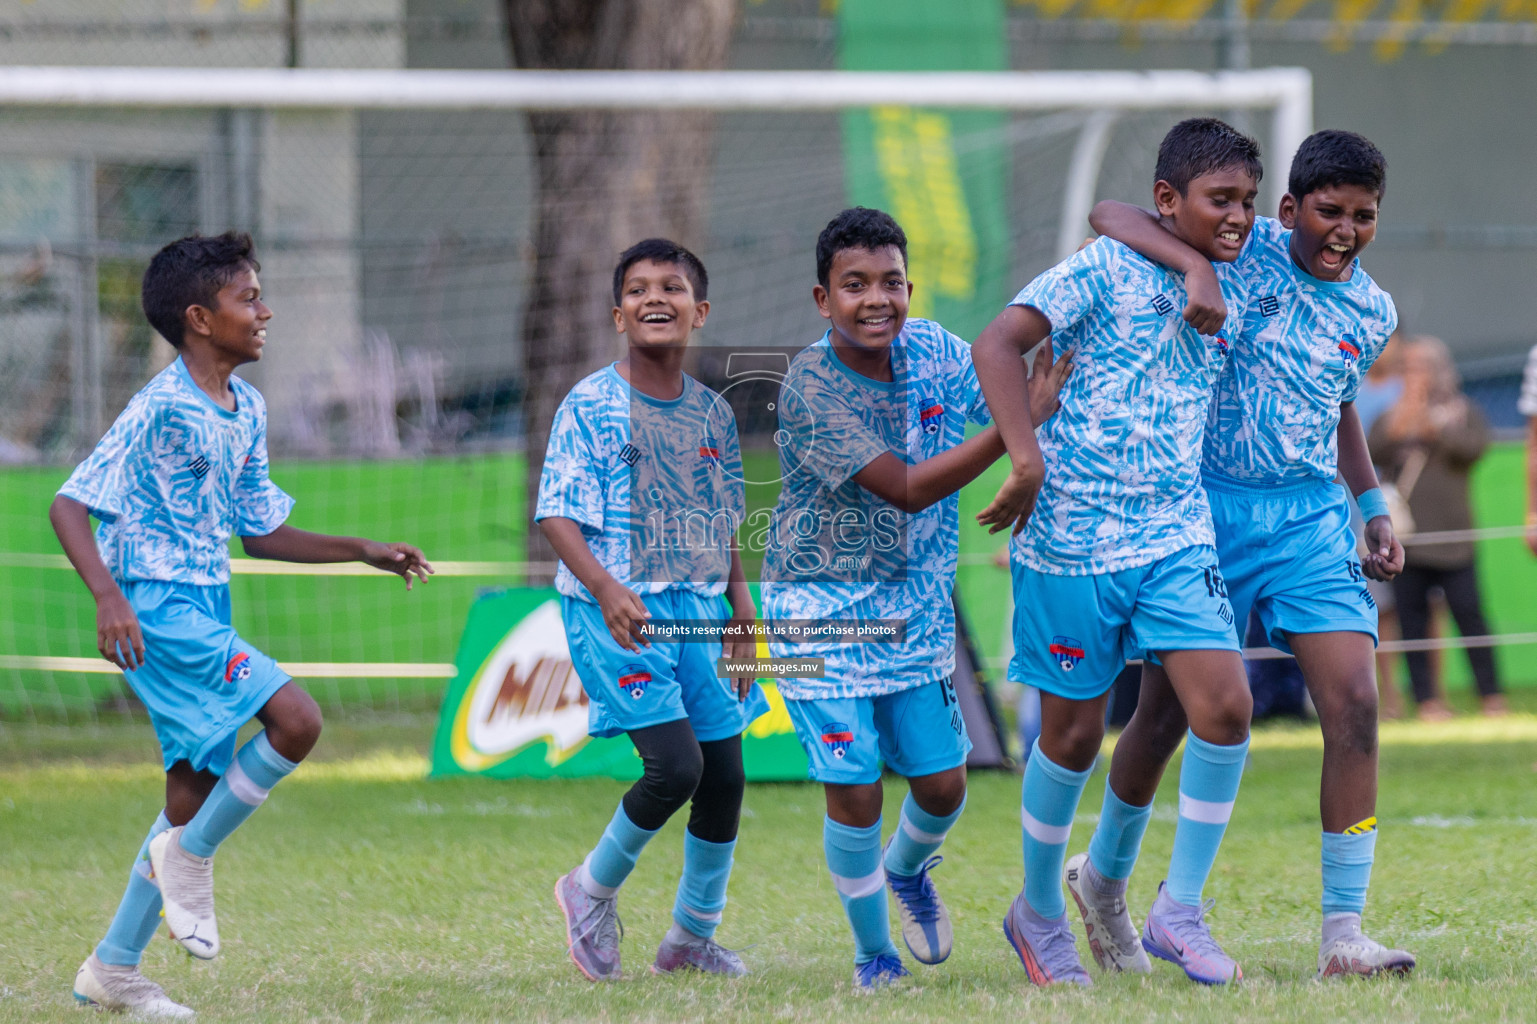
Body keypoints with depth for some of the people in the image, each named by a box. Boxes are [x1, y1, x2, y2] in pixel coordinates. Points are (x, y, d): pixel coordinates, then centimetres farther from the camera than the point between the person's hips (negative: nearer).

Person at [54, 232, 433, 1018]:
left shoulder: (245, 411, 11)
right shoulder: (161, 410, -15)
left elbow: (260, 533, 20)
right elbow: (69, 506, -16)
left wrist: (367, 553, 13)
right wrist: (108, 597, -29)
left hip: (206, 611, 9)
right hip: (156, 609, -9)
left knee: (196, 791, 9)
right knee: (295, 717, -21)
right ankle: (190, 856, -3)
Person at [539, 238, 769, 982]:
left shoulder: (712, 413, 11)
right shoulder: (590, 405, -7)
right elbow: (557, 515, -12)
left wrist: (740, 600, 7)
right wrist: (607, 588, -26)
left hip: (698, 612, 6)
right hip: (615, 612, -6)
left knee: (724, 773, 6)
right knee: (675, 762, -18)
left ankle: (692, 937, 23)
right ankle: (593, 887, 7)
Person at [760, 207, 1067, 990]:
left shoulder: (932, 351, -5)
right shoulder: (811, 388, -22)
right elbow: (907, 487, -26)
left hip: (916, 605, 5)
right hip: (823, 609, -5)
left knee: (942, 784, 7)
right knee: (854, 791, -7)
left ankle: (907, 870, 42)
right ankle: (873, 954, 13)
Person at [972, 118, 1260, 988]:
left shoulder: (1235, 287, 9)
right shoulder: (1105, 271, -9)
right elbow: (998, 343, -17)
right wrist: (1029, 459, -26)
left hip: (1178, 539, 5)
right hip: (1075, 539, -5)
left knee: (1226, 706, -12)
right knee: (1074, 733, 5)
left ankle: (1179, 912, 0)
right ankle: (1039, 911, 27)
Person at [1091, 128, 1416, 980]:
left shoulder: (1371, 314, 7)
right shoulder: (1243, 253, -8)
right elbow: (1109, 215, -16)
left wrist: (1374, 509, 17)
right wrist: (1194, 265, -32)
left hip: (1312, 521, 3)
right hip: (1205, 512, -3)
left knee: (1354, 707, -12)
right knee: (1165, 711, 7)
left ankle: (1343, 933, -10)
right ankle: (1104, 872, 34)